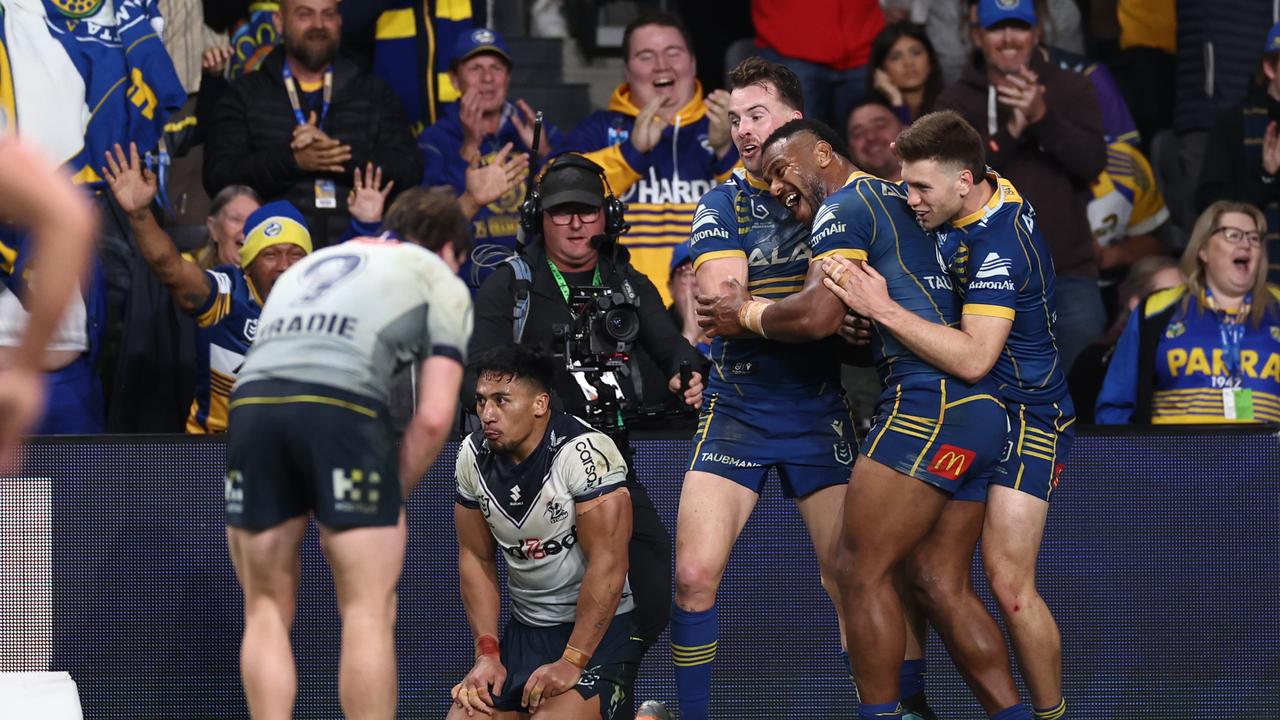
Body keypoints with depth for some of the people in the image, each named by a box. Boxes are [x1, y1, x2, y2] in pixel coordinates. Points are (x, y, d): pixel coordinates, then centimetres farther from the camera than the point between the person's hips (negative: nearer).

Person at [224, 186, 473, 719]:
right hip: (341, 407, -4)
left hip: (251, 403, 4)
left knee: (267, 611, 12)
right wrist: (393, 495, 18)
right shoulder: (442, 282, 21)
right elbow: (434, 417, 8)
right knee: (369, 613, 2)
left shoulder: (309, 266, 37)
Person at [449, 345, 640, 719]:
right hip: (526, 629, 6)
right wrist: (488, 654, -2)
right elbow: (476, 559, 7)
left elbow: (607, 566, -22)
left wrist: (571, 663, -22)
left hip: (599, 630, -6)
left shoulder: (583, 451, -21)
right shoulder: (475, 455, 0)